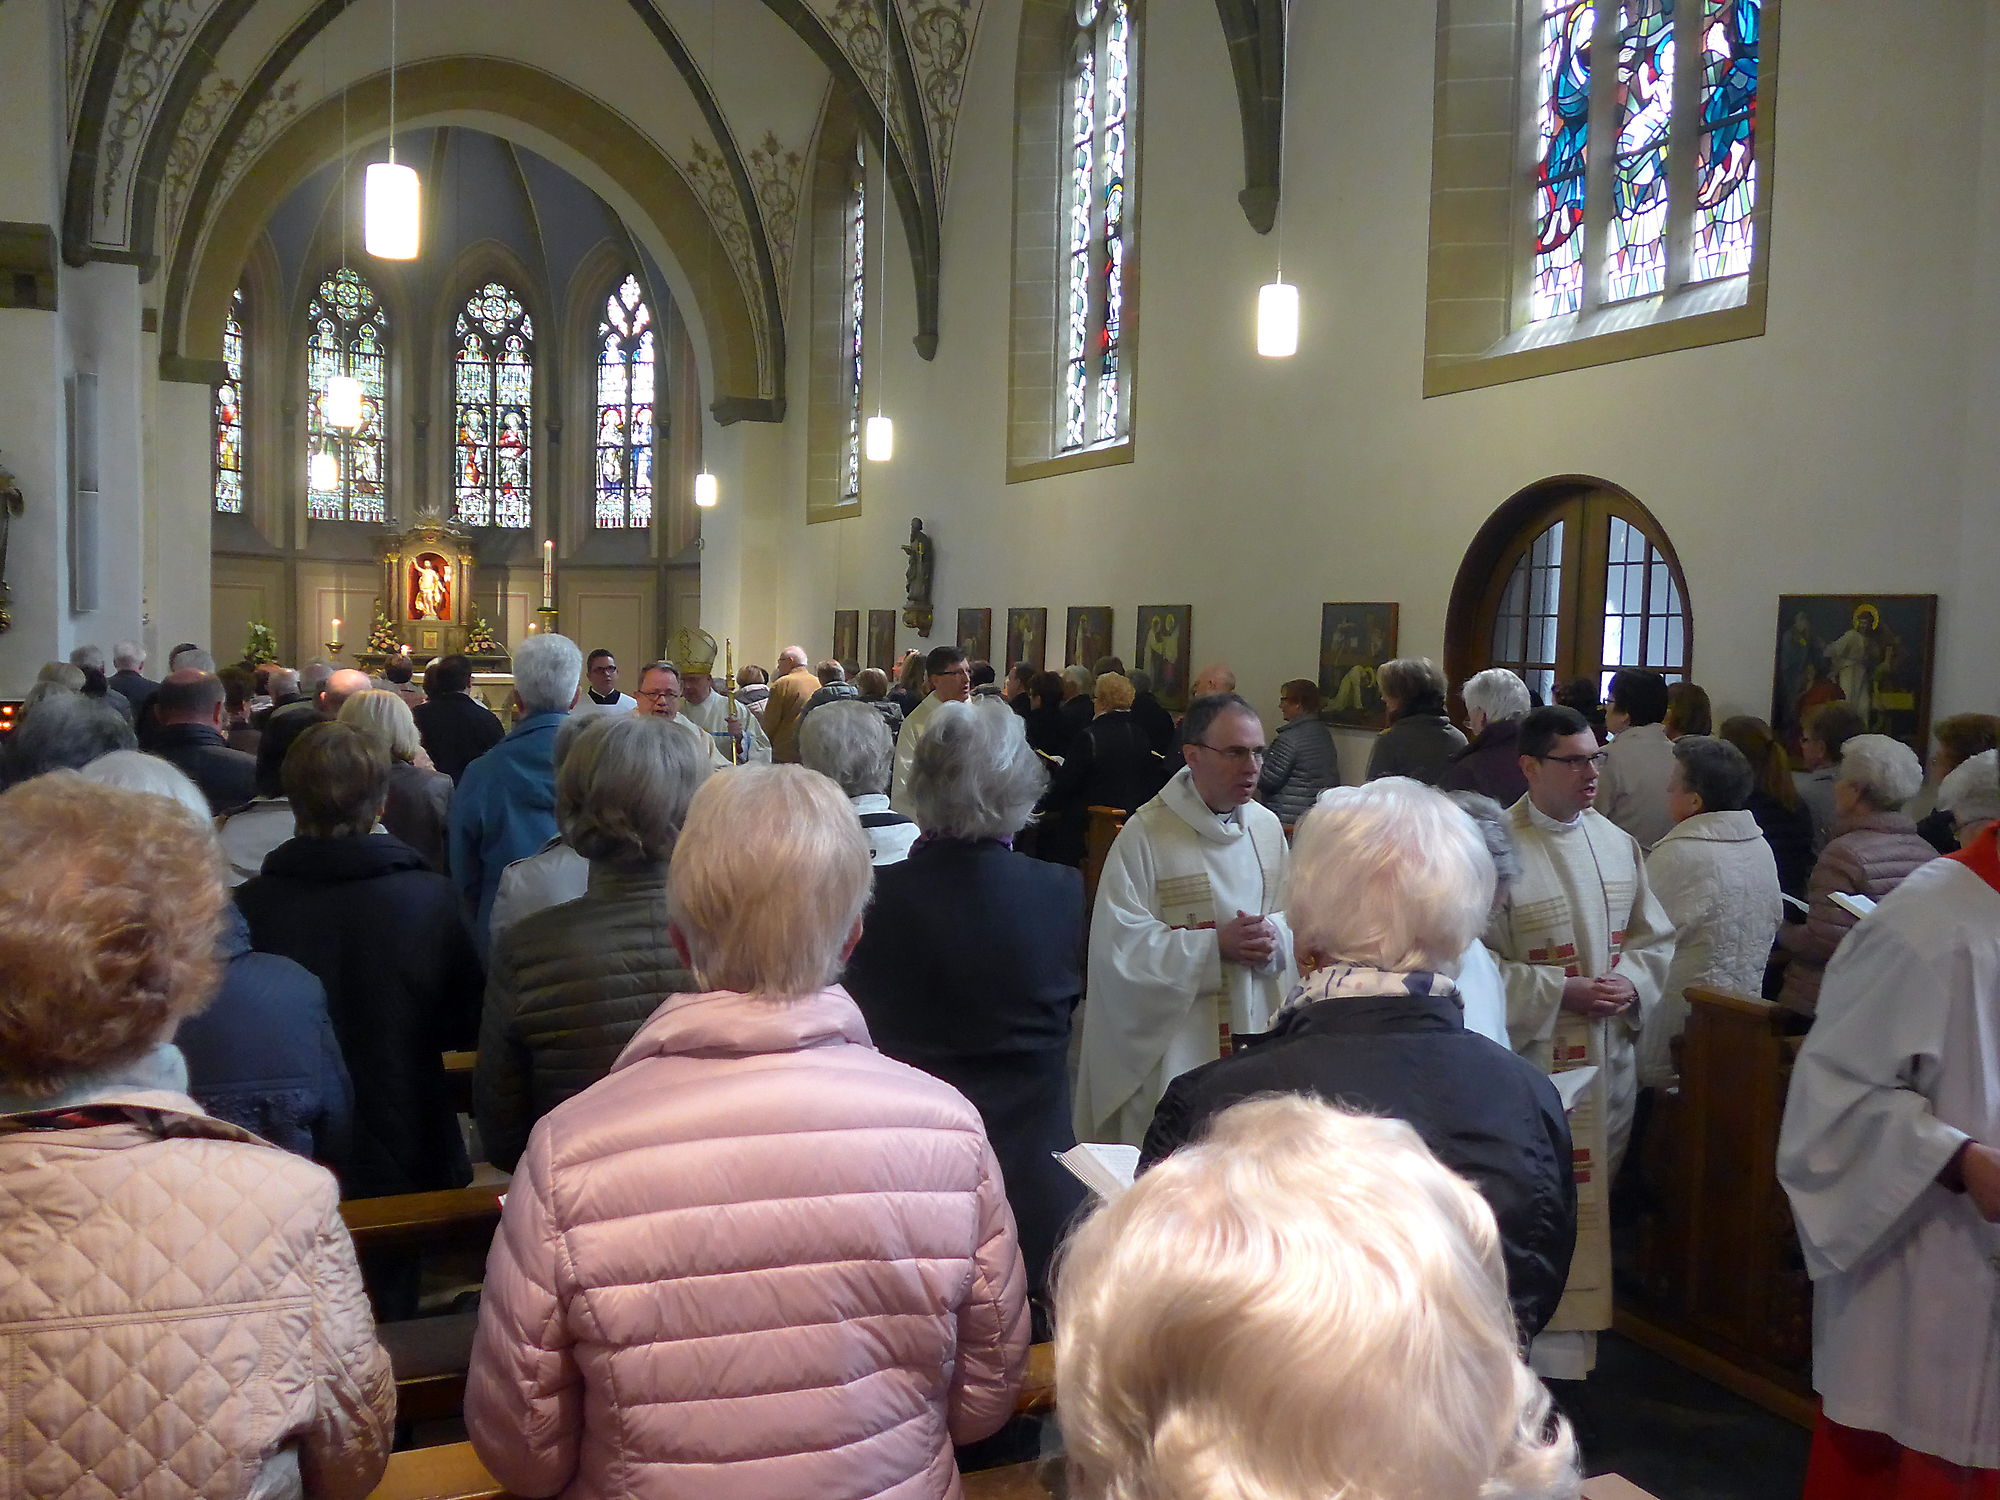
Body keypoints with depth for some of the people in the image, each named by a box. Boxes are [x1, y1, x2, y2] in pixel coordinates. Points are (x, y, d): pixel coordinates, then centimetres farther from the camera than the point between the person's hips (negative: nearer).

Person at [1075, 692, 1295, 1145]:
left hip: (1253, 1031, 5)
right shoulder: (1145, 833, -11)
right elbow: (1120, 942, -15)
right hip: (1169, 1038, -5)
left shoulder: (1267, 826, 7)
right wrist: (1216, 945, -19)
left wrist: (1274, 936, -11)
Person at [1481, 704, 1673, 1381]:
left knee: (1596, 1194, 15)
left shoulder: (1617, 843, 8)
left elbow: (1654, 937, 14)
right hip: (1536, 1060, -6)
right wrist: (1560, 992, -18)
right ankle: (1552, 1344, 9)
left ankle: (1580, 1321, 29)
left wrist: (1631, 983, -6)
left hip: (1610, 1057, 6)